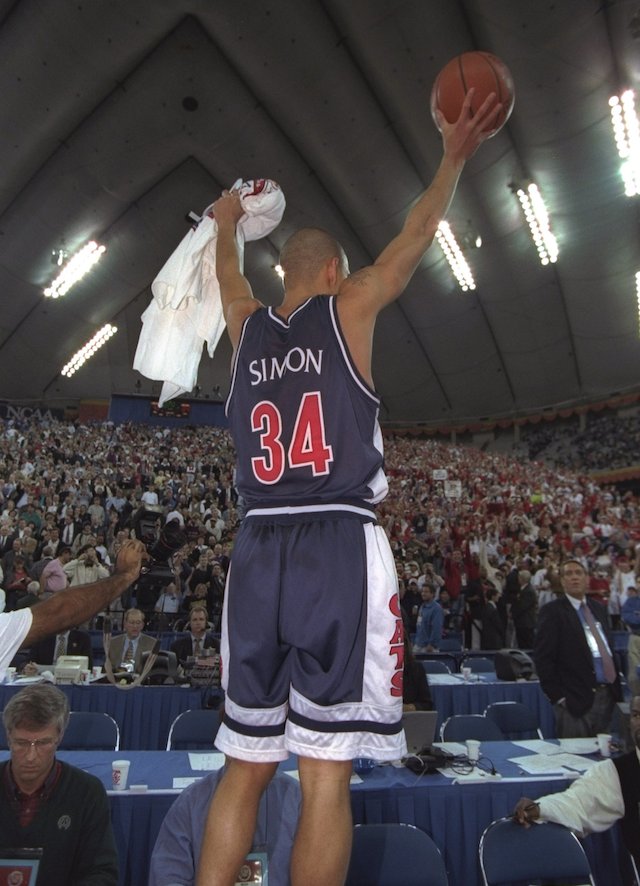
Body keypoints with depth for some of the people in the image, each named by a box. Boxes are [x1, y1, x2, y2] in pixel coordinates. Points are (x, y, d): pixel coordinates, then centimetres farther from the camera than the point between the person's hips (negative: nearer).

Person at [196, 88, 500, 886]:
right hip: (339, 550, -5)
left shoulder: (247, 326, 16)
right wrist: (455, 157, 32)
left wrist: (226, 223, 59)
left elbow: (228, 273, 38)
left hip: (257, 552, 5)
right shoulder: (347, 308, 6)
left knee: (245, 767, 14)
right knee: (326, 774, 1)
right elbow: (417, 235, 17)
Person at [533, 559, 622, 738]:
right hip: (577, 699, -7)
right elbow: (543, 659, -12)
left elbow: (608, 648, 19)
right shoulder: (552, 612, -9)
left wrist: (616, 687, 13)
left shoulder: (598, 609, 14)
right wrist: (558, 696, -14)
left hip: (608, 696, 7)